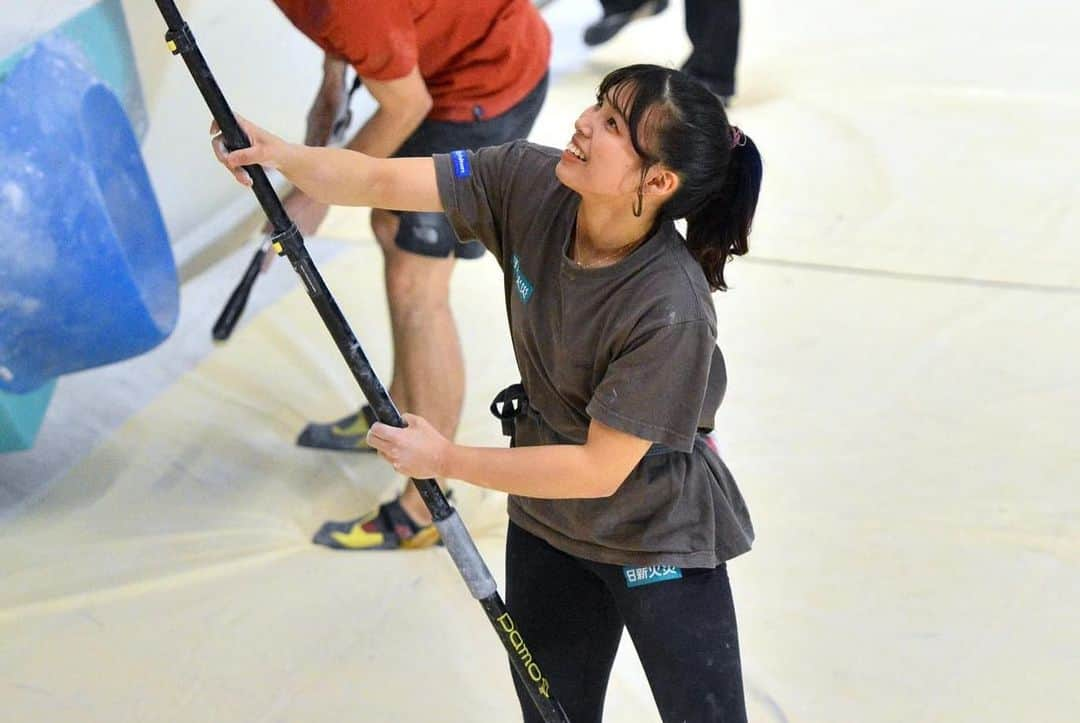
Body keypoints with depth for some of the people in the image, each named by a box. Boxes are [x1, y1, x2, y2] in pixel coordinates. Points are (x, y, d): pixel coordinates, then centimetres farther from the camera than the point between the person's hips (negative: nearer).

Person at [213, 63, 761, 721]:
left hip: (657, 538, -6)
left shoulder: (671, 308, -35)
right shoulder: (530, 184, -19)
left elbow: (599, 470, -28)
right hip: (545, 519, 6)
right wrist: (284, 156, -34)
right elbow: (383, 183, -16)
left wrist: (447, 461, -22)